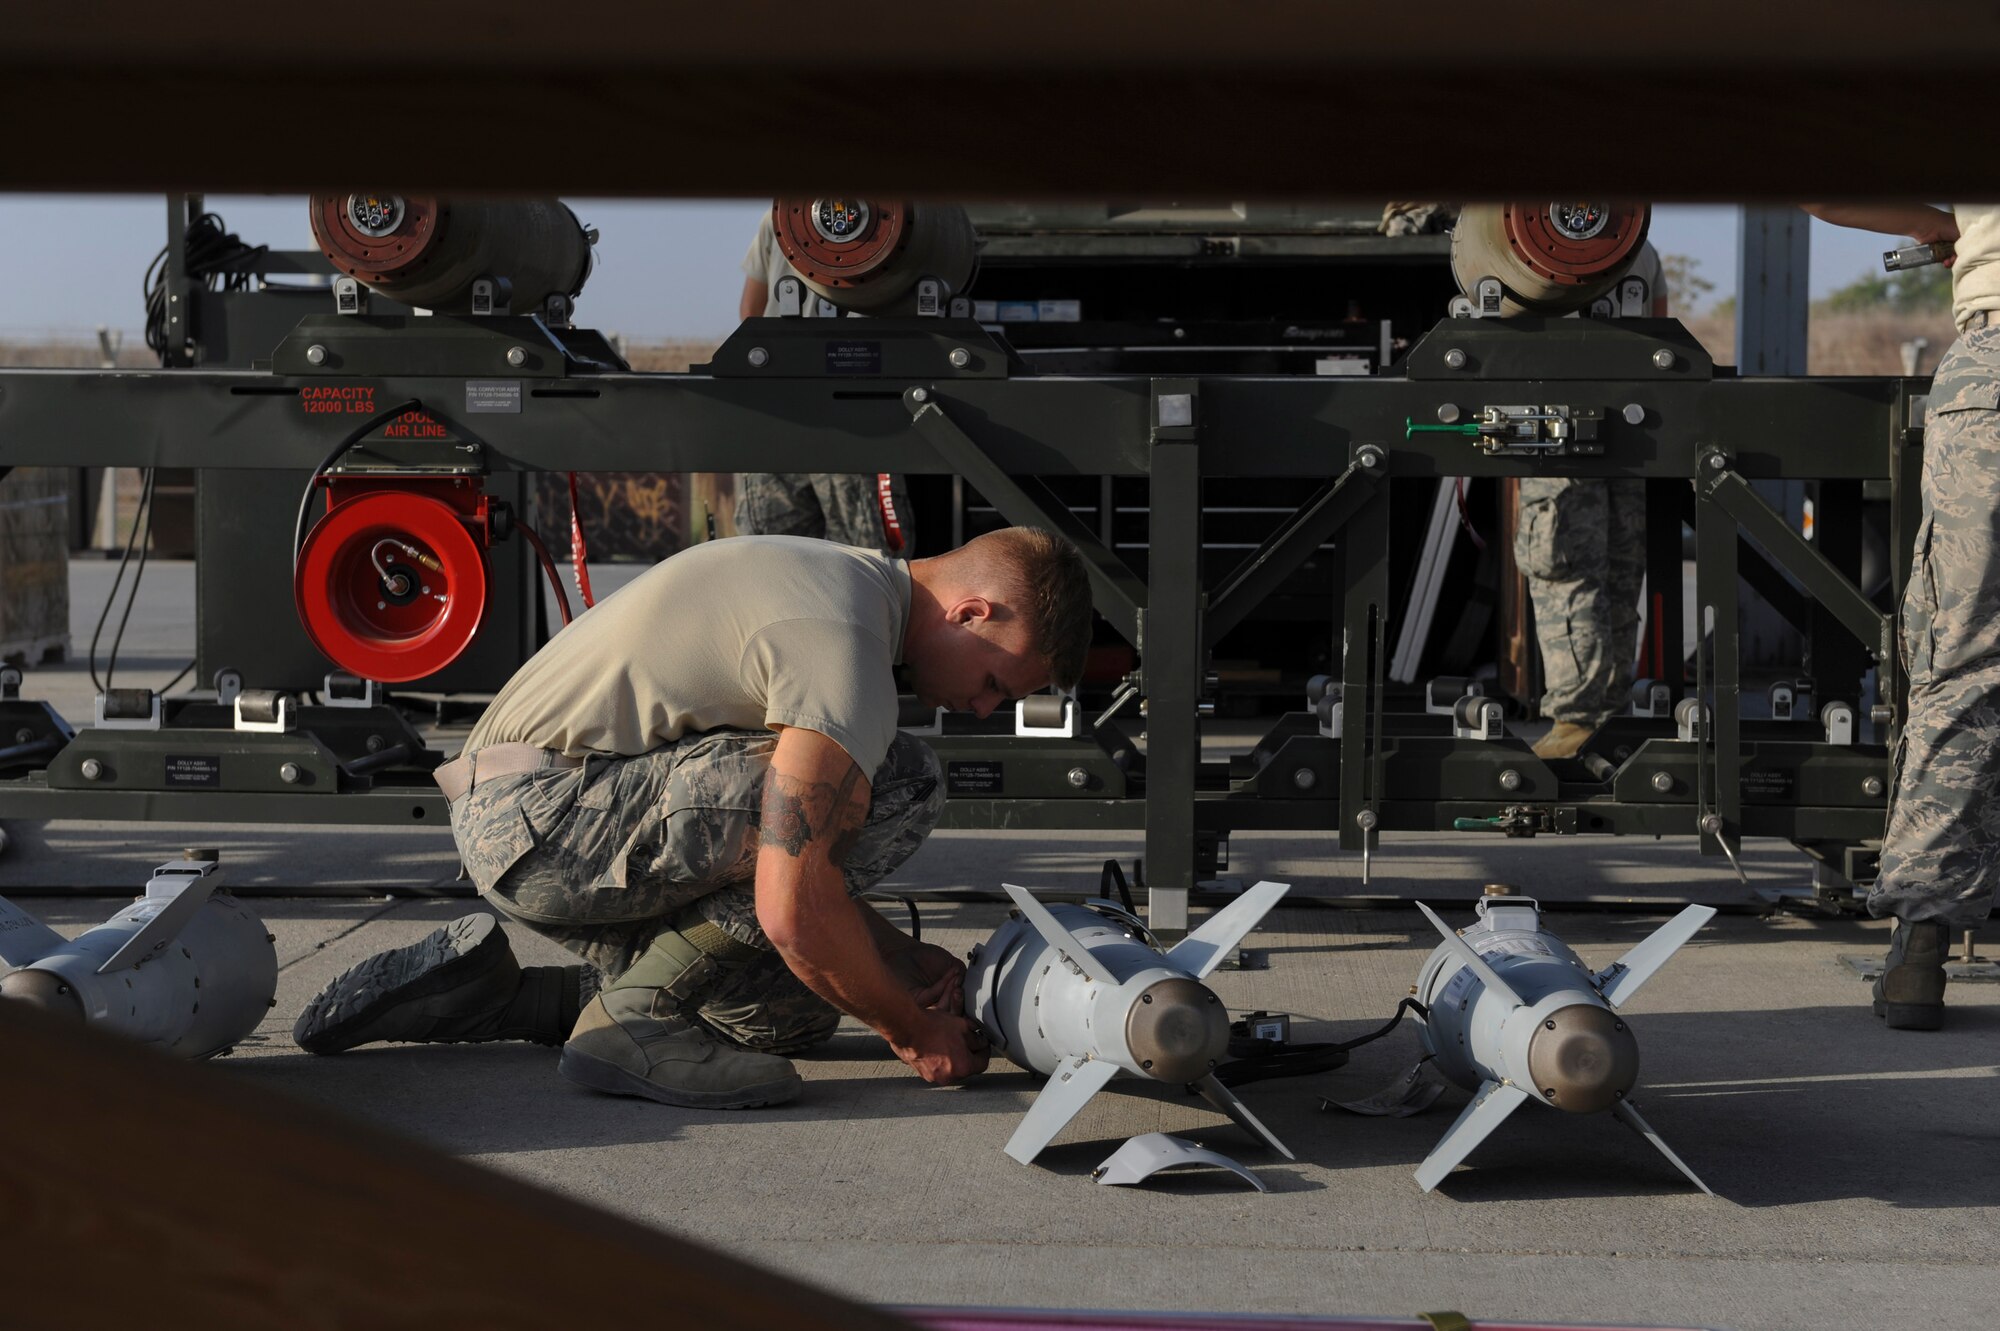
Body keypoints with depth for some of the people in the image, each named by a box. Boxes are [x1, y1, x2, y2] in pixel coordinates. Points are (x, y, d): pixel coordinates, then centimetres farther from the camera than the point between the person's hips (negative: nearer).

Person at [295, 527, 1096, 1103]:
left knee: (792, 1008, 12)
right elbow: (792, 906, -25)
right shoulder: (847, 646, -18)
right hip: (545, 818, -11)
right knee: (896, 785, -19)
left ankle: (483, 993, 15)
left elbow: (775, 855, 22)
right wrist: (912, 1030, -9)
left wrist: (903, 962, 14)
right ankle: (643, 1010, -11)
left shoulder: (836, 581, 15)